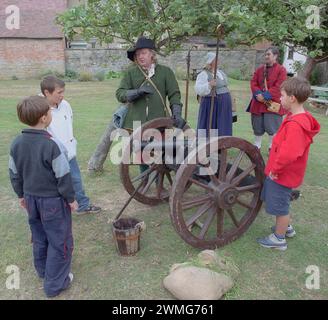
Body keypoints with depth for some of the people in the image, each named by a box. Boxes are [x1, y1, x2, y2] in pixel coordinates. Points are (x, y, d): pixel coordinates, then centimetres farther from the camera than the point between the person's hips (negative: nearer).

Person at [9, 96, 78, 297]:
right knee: (59, 241, 9)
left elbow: (14, 174, 6)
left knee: (39, 237, 25)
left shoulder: (17, 143, -4)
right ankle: (55, 284, 19)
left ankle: (43, 270, 45)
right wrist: (71, 198, -6)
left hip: (31, 198, 7)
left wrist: (22, 195, 20)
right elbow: (63, 177, -20)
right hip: (53, 200, -7)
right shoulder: (52, 145, -25)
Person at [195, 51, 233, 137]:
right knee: (210, 127, -2)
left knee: (222, 128, 10)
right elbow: (198, 89, -22)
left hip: (224, 106, 7)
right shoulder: (204, 74, -9)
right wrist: (209, 85, -37)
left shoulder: (220, 72, 14)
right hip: (211, 105, -7)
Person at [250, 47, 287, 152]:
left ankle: (272, 148, 14)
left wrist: (266, 96, -21)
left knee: (271, 127, -2)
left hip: (272, 103, -5)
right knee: (257, 126, 11)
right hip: (259, 102, 5)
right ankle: (257, 146, 27)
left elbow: (278, 87, -13)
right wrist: (258, 94, -14)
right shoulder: (260, 69, 11)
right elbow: (253, 82, 5)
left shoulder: (281, 70, -5)